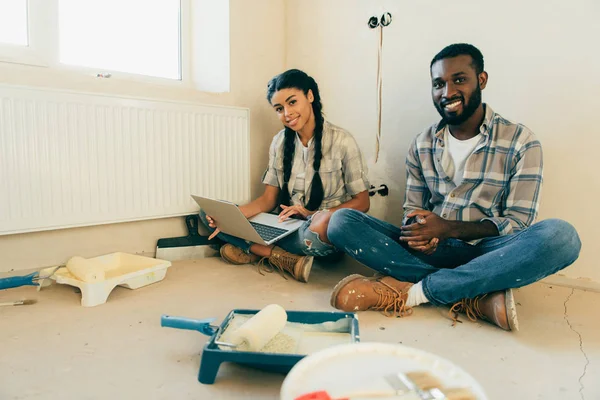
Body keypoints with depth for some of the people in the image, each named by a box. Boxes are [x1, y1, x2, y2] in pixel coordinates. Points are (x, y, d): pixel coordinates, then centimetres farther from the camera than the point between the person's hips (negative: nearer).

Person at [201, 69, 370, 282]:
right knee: (208, 214, -7)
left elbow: (362, 202, -7)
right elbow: (268, 199, 5)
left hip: (325, 233, -4)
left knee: (325, 223, -42)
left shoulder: (341, 141, -8)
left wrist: (313, 214, -22)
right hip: (289, 227, 5)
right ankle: (283, 257, -20)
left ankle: (254, 250, -16)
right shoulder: (280, 143, 6)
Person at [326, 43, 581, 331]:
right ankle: (478, 299, -25)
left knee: (561, 235, -33)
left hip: (488, 253, -2)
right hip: (433, 249, 3)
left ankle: (410, 291, -27)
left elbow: (518, 223, -4)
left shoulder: (521, 142, -1)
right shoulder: (422, 145, 8)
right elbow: (413, 211, 10)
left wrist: (448, 228, -20)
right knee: (341, 222, -18)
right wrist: (418, 233, -15)